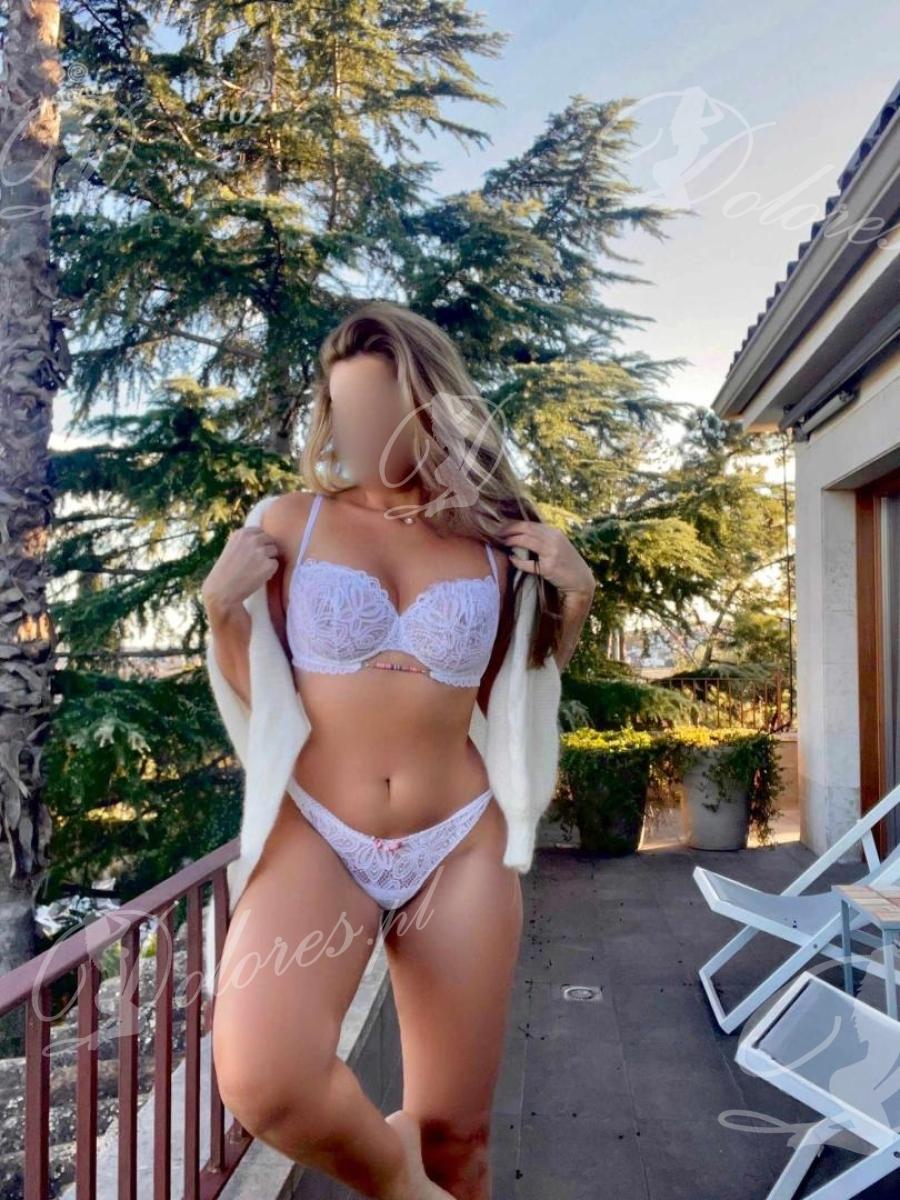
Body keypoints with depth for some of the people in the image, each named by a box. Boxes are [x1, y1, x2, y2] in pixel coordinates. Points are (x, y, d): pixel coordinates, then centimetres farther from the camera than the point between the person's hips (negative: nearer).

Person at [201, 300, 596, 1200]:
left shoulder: (494, 541, 2)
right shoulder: (291, 523, 0)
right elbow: (259, 697, 7)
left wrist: (571, 602, -1)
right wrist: (221, 608, -10)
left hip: (460, 847, 2)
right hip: (312, 833, -1)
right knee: (262, 1081, -28)